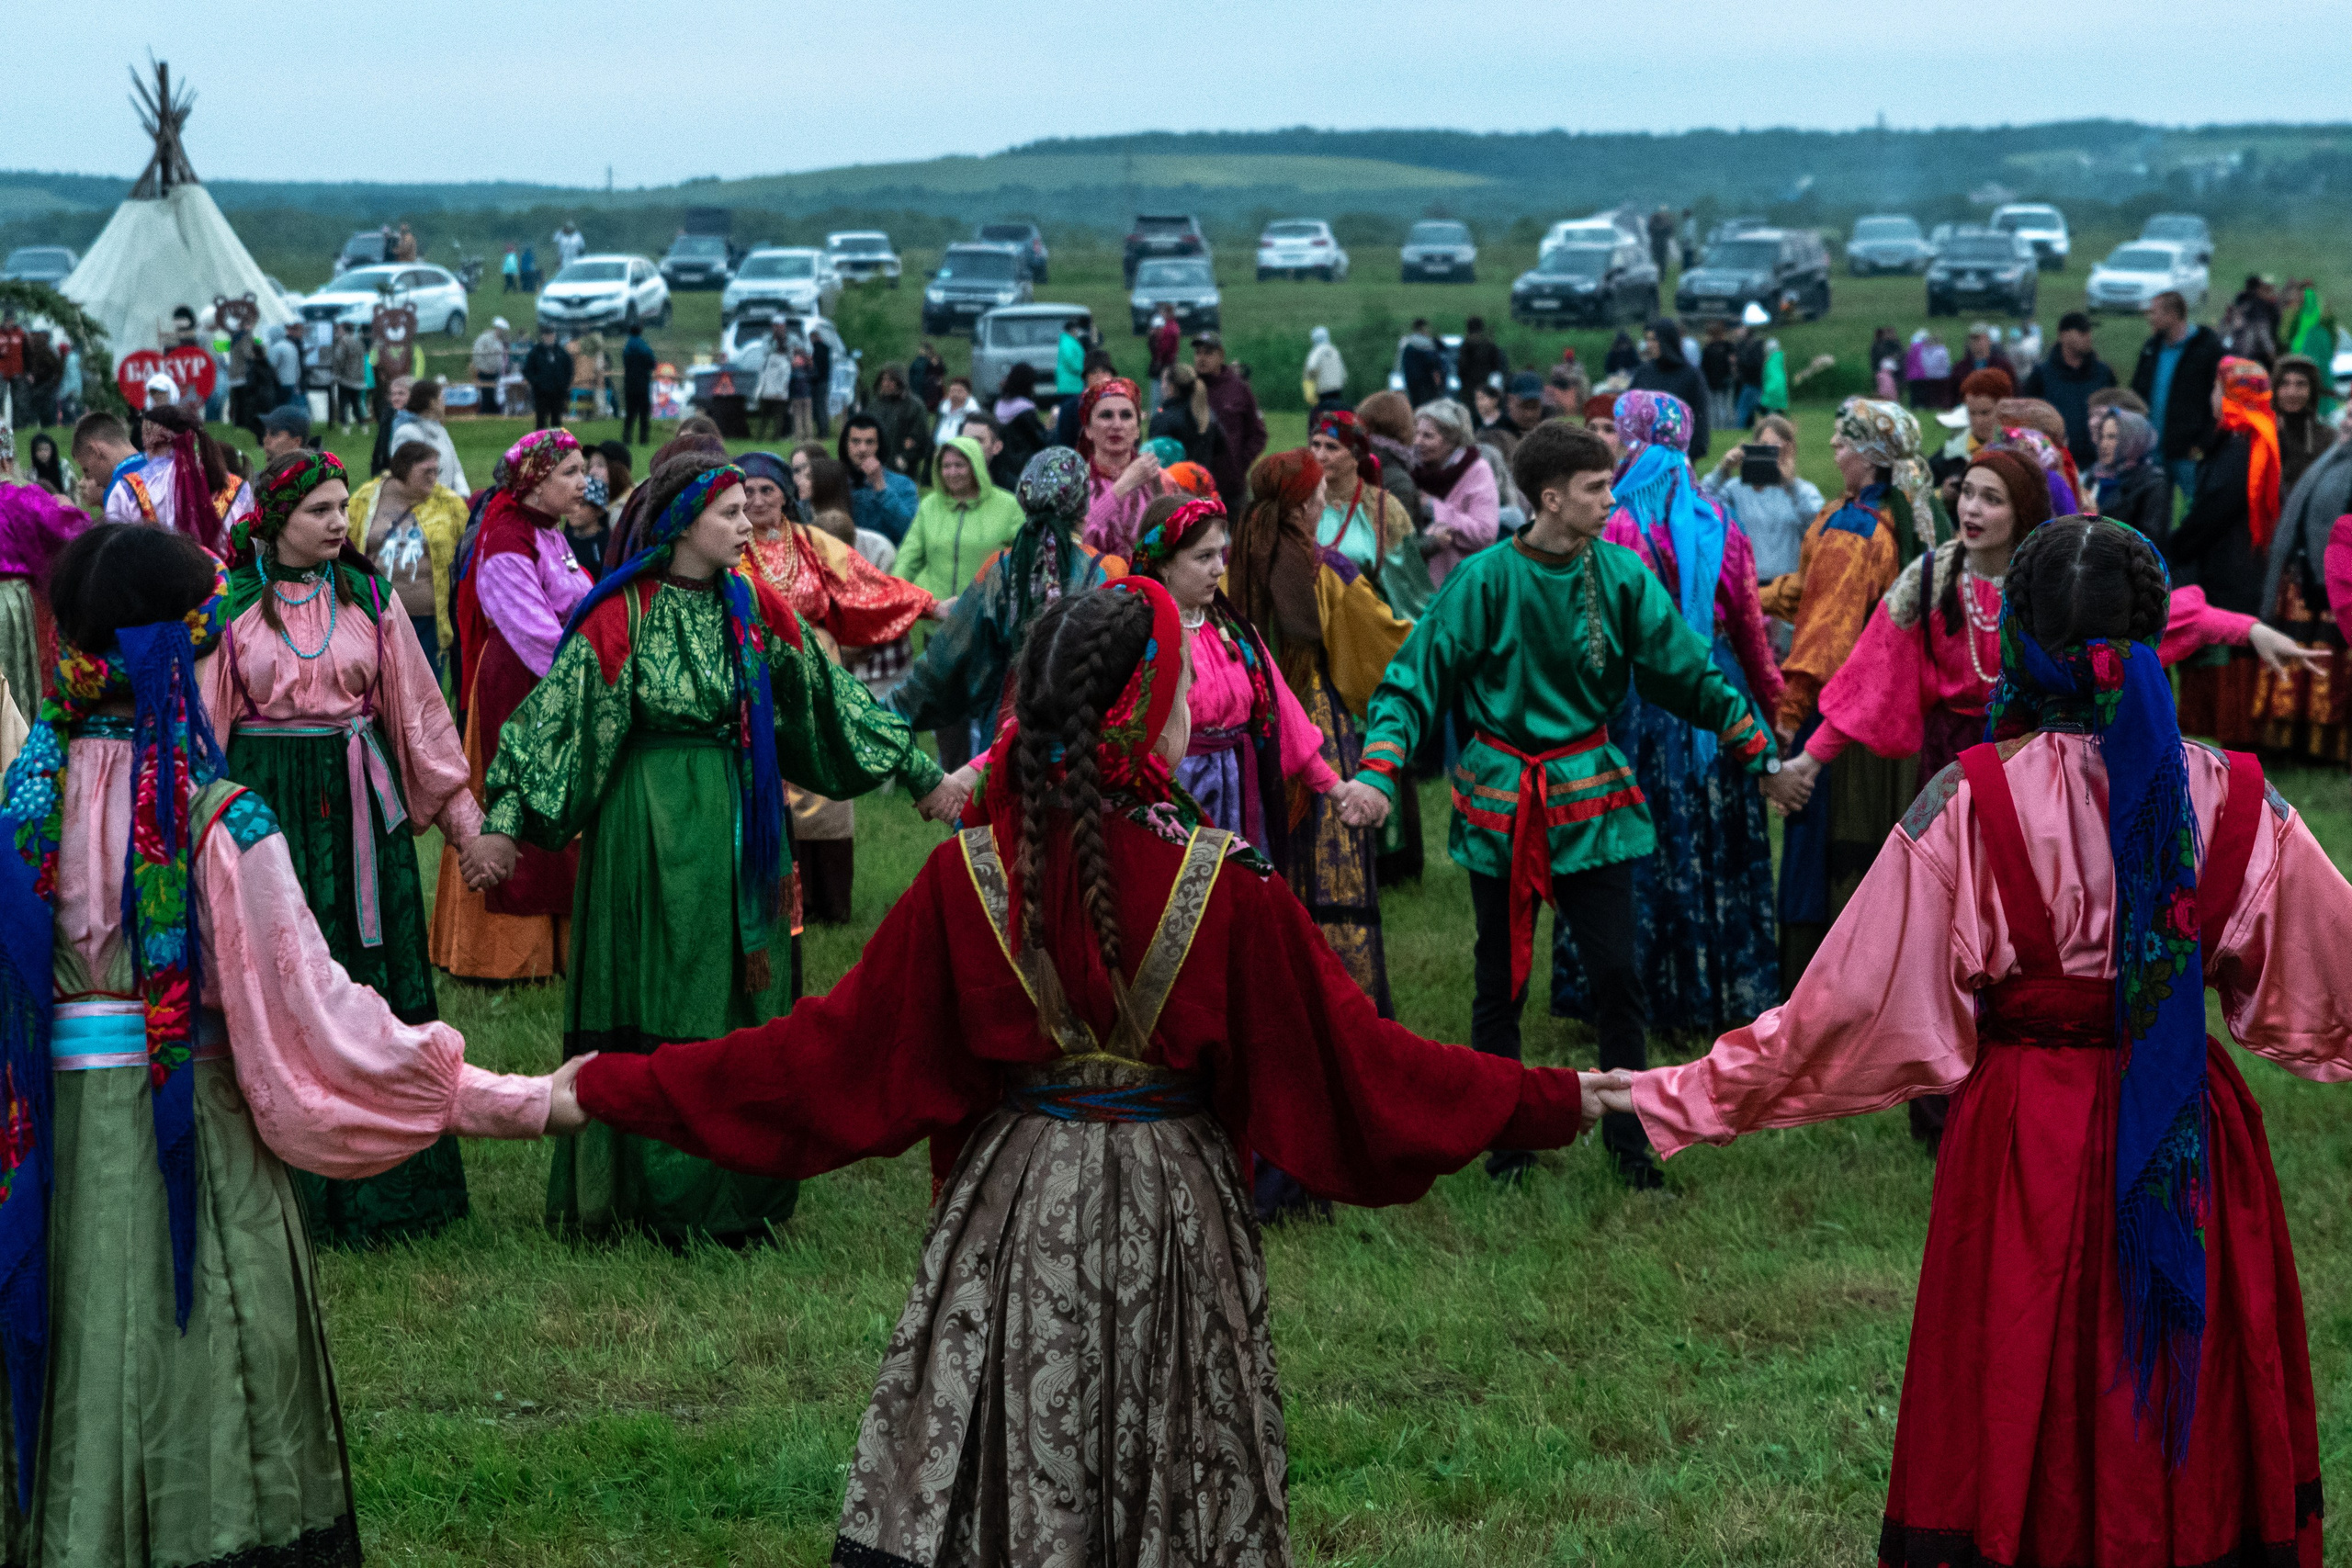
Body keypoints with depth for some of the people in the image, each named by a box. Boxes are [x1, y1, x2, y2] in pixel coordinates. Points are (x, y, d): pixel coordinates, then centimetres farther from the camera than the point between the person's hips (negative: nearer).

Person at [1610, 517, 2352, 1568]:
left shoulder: (1972, 805, -14)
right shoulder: (2235, 802, -6)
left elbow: (1858, 1005, -13)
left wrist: (1680, 1098, -5)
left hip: (2027, 1144, -2)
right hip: (2193, 1150, 2)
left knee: (2012, 1442, 12)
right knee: (2195, 1415, 18)